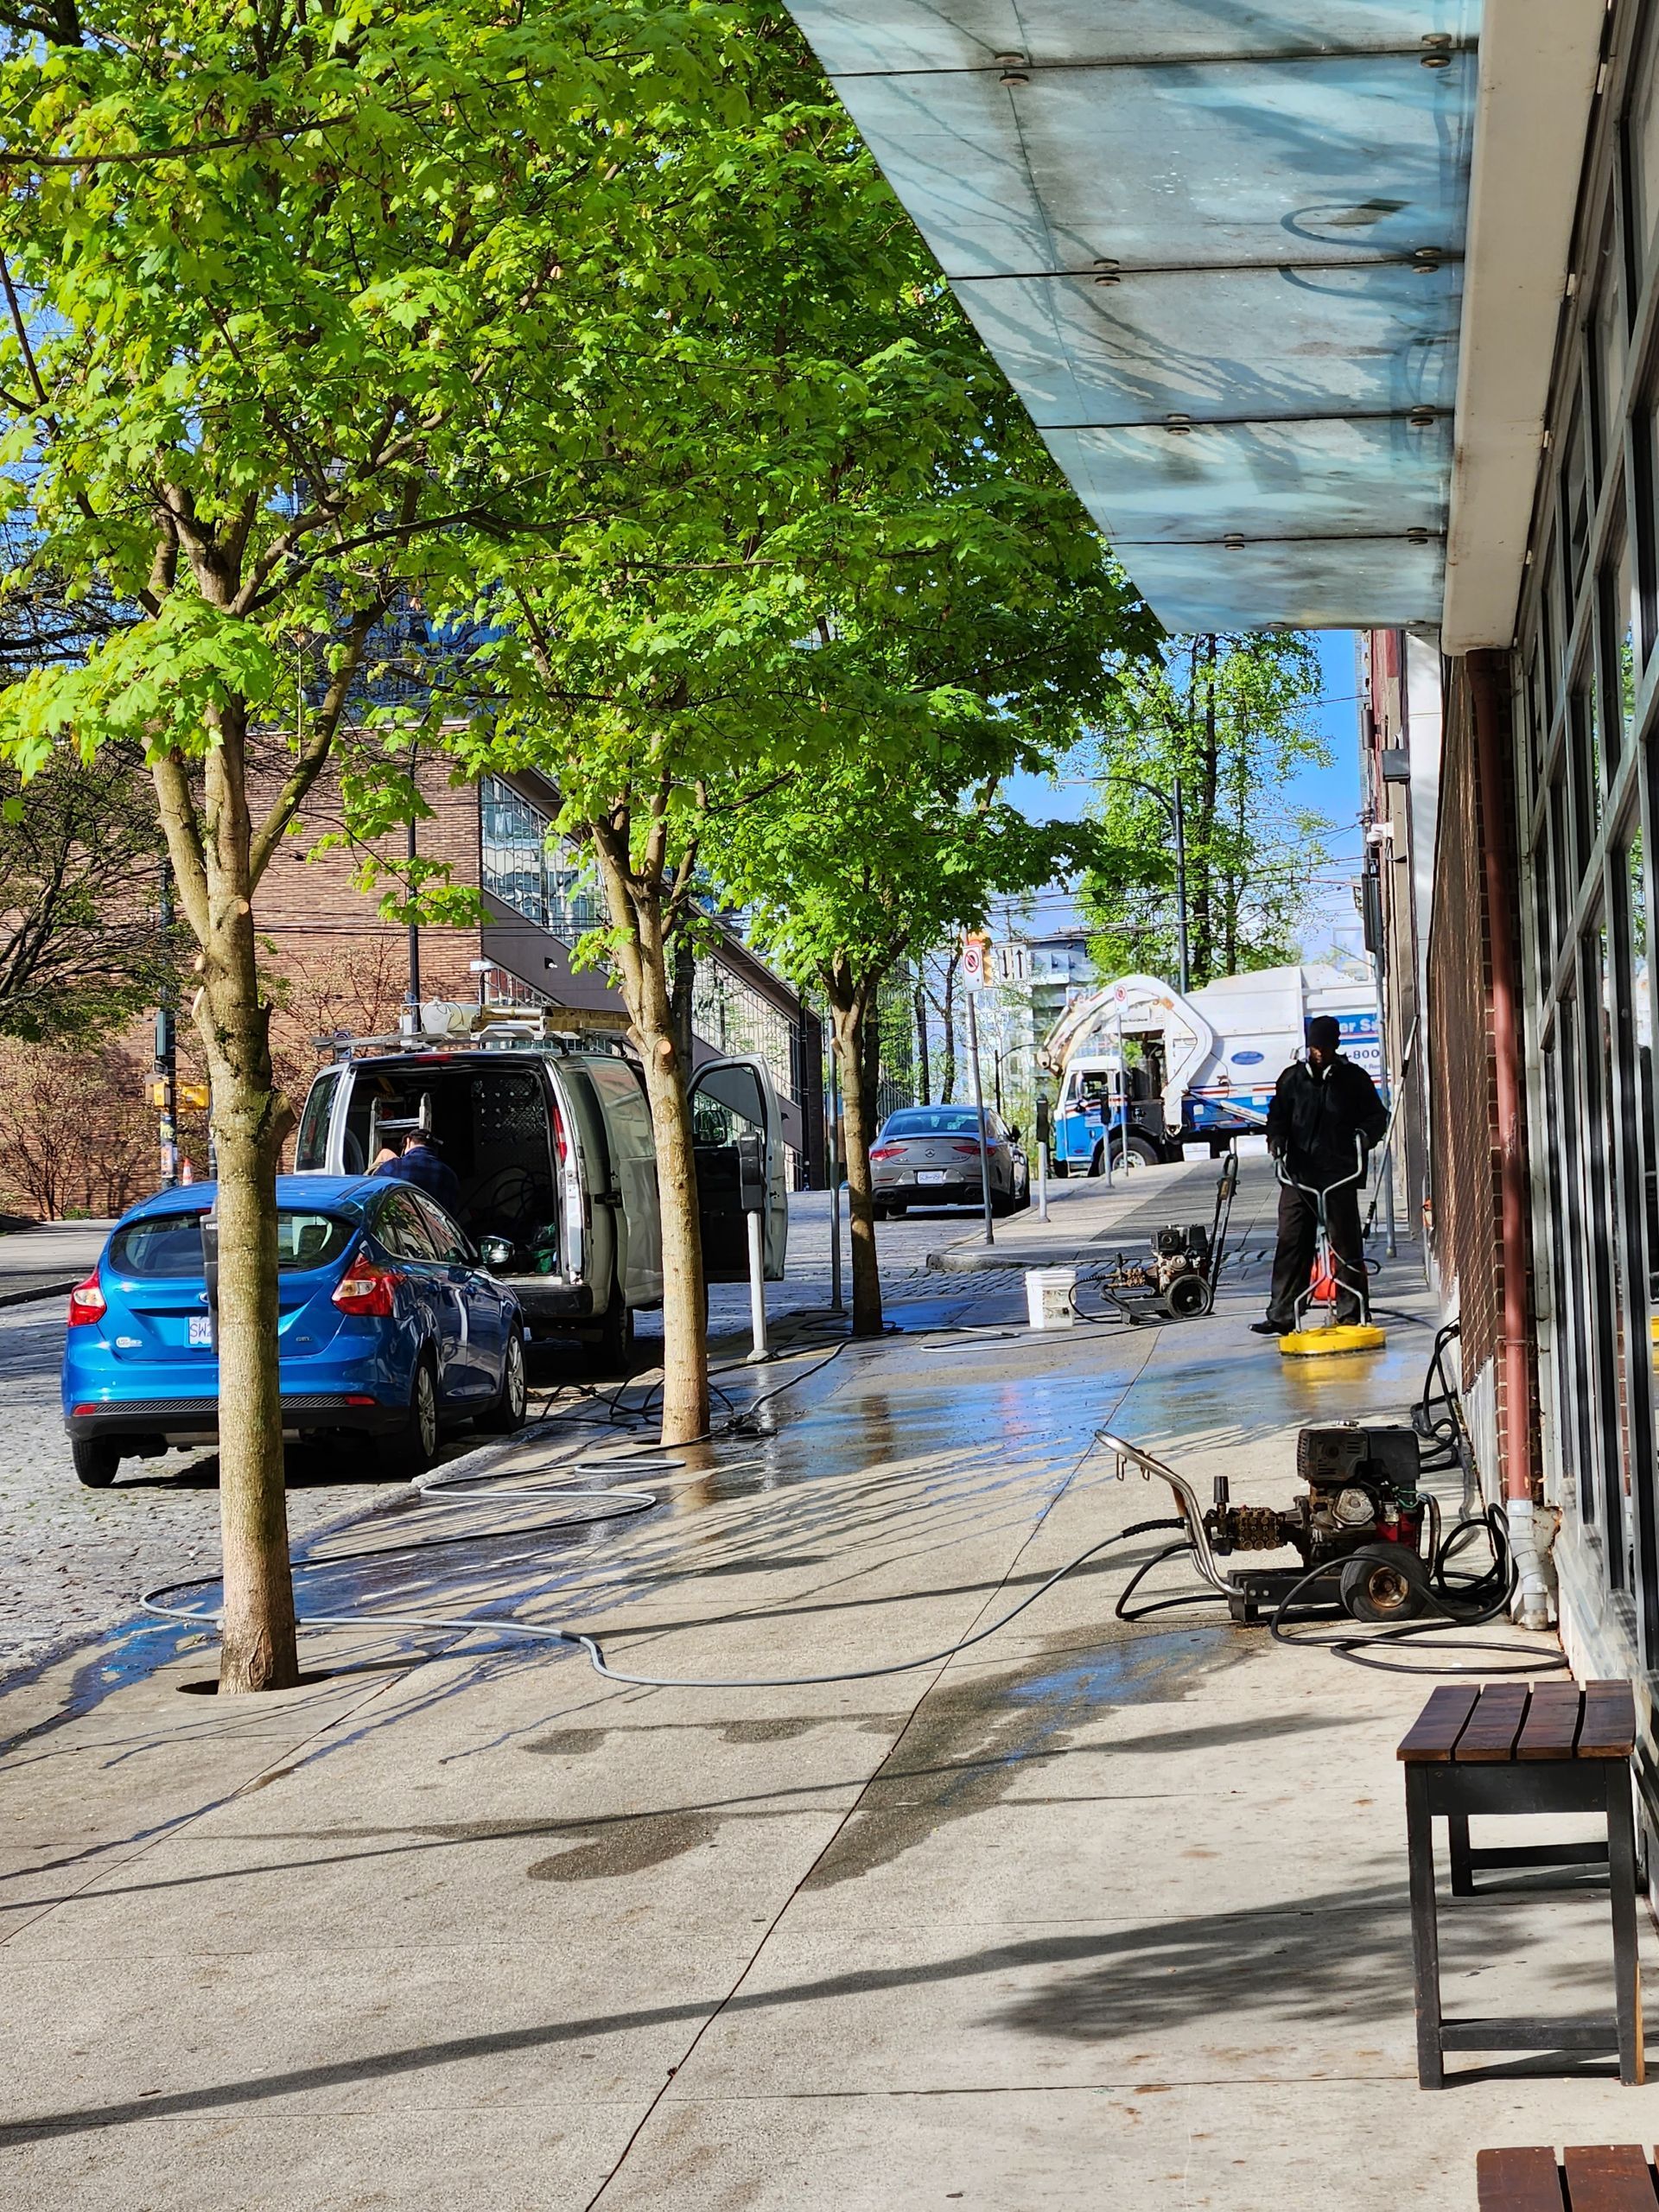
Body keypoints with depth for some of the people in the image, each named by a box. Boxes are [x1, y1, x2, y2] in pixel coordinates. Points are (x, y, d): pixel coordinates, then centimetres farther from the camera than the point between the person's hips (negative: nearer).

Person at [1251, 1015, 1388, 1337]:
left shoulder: (1353, 1078, 6)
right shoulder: (1293, 1078, 11)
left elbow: (1378, 1115, 12)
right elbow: (1278, 1115, 18)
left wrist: (1365, 1133, -10)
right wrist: (1276, 1139, -3)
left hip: (1339, 1175, -2)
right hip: (1298, 1173, 2)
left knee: (1346, 1243, 0)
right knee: (1291, 1243, -1)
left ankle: (1351, 1312, 9)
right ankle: (1281, 1316, 0)